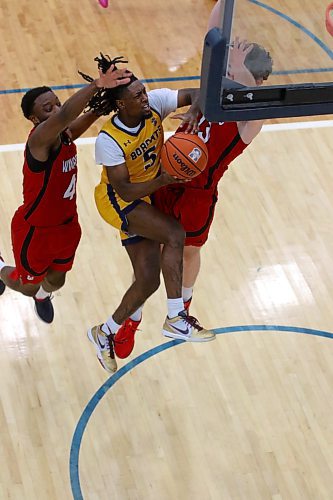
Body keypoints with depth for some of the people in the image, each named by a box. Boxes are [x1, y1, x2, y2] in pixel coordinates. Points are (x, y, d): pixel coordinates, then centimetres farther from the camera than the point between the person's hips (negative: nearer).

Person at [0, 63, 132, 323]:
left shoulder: (66, 134, -11)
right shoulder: (40, 139, -33)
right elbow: (64, 117, -54)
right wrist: (96, 85, -65)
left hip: (67, 225, 7)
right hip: (36, 230, -7)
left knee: (56, 281, 28)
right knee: (28, 286, 17)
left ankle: (43, 295, 63)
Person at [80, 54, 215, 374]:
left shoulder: (155, 103, -15)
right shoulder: (109, 141, -28)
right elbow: (125, 191, -28)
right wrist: (164, 179, -40)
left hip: (147, 196, 7)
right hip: (119, 202, -7)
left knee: (148, 280, 5)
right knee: (175, 235, -31)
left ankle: (106, 333, 26)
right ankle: (175, 319, -24)